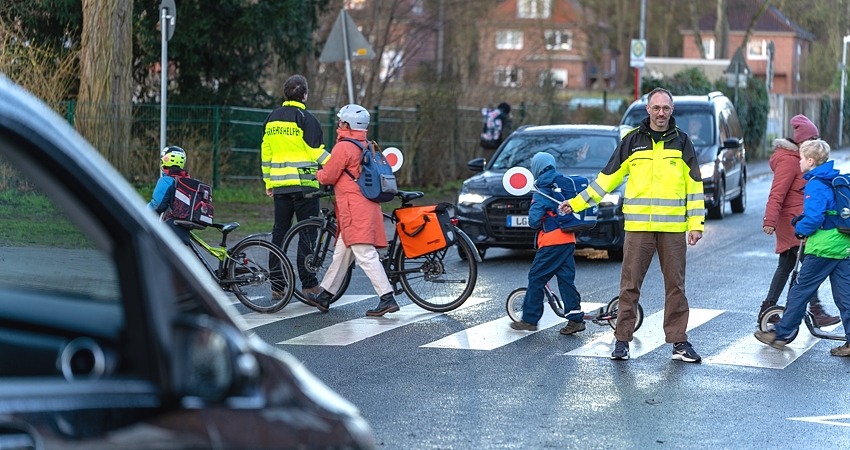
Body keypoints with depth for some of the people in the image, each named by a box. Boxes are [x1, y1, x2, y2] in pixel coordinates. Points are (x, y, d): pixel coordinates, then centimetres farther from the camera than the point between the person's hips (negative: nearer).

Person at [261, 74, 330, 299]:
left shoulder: (272, 118, 12)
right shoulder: (305, 118, -7)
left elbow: (266, 152, 16)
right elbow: (316, 152, -11)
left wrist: (268, 182, 22)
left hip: (279, 184, 6)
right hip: (303, 183, -6)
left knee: (280, 232, 10)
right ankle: (309, 284, -5)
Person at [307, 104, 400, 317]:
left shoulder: (343, 147, -11)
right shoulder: (368, 146, 17)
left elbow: (328, 177, -7)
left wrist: (317, 173, 15)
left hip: (354, 211, -10)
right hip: (368, 207, 10)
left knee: (366, 255, -12)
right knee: (341, 253, 16)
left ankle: (387, 298, -17)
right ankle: (325, 296, 25)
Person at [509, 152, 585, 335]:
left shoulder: (542, 193, -10)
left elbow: (534, 220, -17)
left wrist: (536, 223, 4)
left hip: (551, 241, -7)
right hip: (569, 240, 7)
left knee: (536, 278, 1)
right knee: (566, 278, 8)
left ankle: (529, 319, 4)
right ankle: (575, 318, 2)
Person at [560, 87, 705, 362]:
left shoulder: (681, 142, 7)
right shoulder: (632, 140, 5)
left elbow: (694, 185, 8)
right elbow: (608, 177, 9)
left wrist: (696, 223, 1)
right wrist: (578, 203, 6)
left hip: (673, 227, 0)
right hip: (638, 226, 0)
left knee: (675, 285, 5)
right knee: (630, 285, 1)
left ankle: (679, 342, 11)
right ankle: (622, 340, 8)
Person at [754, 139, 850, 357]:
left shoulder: (815, 185, -14)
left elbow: (814, 218, -23)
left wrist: (800, 229, -4)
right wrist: (803, 219, 17)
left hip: (823, 247, -8)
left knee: (800, 291, 2)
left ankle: (780, 334, 11)